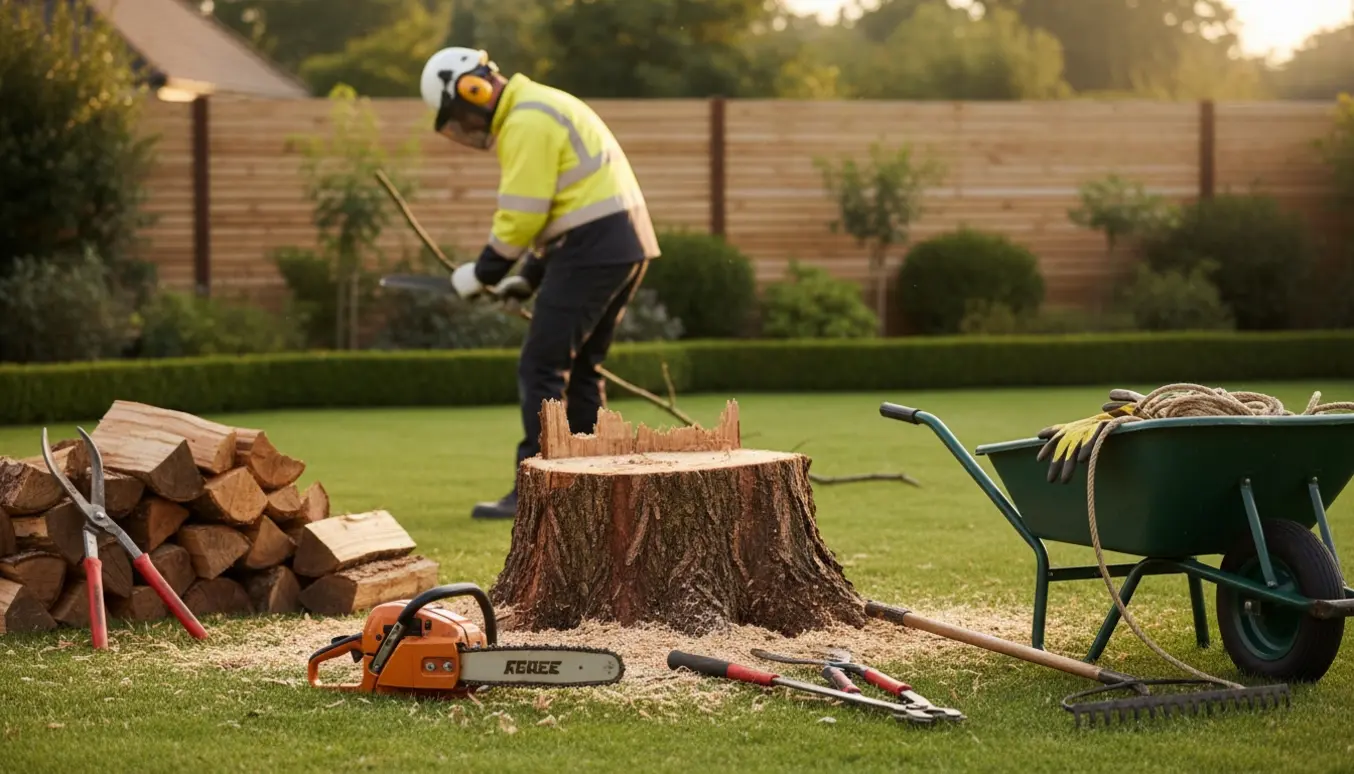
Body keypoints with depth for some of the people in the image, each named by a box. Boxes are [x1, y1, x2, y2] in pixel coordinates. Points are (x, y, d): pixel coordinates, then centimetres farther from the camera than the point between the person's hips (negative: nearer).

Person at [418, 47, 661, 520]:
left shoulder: (525, 122, -11)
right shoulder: (540, 109, 22)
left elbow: (521, 215, -15)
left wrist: (483, 273, -2)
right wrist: (530, 276, 19)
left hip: (593, 248, -10)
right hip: (625, 242, 10)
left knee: (541, 368, -7)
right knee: (578, 369, 15)